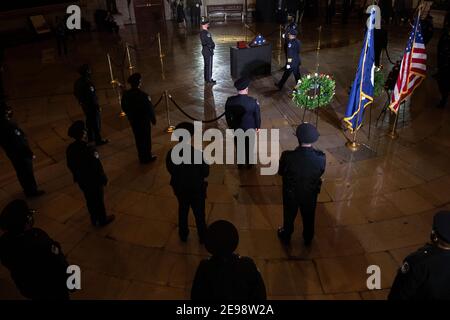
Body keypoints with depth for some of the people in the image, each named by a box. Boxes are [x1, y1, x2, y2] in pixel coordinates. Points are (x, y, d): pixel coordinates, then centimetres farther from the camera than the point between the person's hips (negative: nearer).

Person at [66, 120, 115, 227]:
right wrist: (103, 179, -9)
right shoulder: (89, 150, -32)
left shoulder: (70, 149, -10)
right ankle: (102, 220, 34)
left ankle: (94, 220, 42)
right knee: (99, 200, 15)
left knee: (90, 200, 23)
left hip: (82, 181, 6)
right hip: (94, 181, -6)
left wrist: (77, 176, 18)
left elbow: (70, 165, 3)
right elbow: (97, 168, -24)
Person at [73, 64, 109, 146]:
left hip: (84, 105, 9)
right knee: (96, 122, 3)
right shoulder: (87, 82, -28)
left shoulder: (78, 82, 1)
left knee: (89, 120, 24)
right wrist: (97, 106, -19)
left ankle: (90, 137, 38)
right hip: (91, 105, -9)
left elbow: (76, 93, 11)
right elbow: (92, 96, -28)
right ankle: (98, 140, 13)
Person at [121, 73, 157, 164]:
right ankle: (147, 157, 25)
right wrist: (153, 119, -2)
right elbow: (150, 109, -17)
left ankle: (142, 157, 32)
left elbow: (124, 107, 3)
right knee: (146, 139, 12)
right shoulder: (143, 95, -26)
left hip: (133, 121, 5)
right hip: (144, 121, -5)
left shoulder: (126, 94, -9)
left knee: (138, 139, 19)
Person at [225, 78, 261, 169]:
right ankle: (249, 164, 44)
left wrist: (230, 126, 11)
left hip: (236, 128, 1)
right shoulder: (253, 101, -26)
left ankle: (240, 164, 43)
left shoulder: (230, 101, -22)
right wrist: (258, 126, 7)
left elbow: (227, 115, -7)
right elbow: (257, 116, -11)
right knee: (249, 147, 23)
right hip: (250, 128, -1)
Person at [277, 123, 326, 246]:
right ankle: (308, 239, 53)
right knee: (308, 217, 28)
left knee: (289, 216, 27)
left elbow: (281, 172, -15)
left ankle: (286, 237, 52)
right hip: (310, 194, 1)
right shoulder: (321, 158, -29)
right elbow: (320, 173, -9)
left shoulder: (288, 156, -34)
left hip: (291, 193, -1)